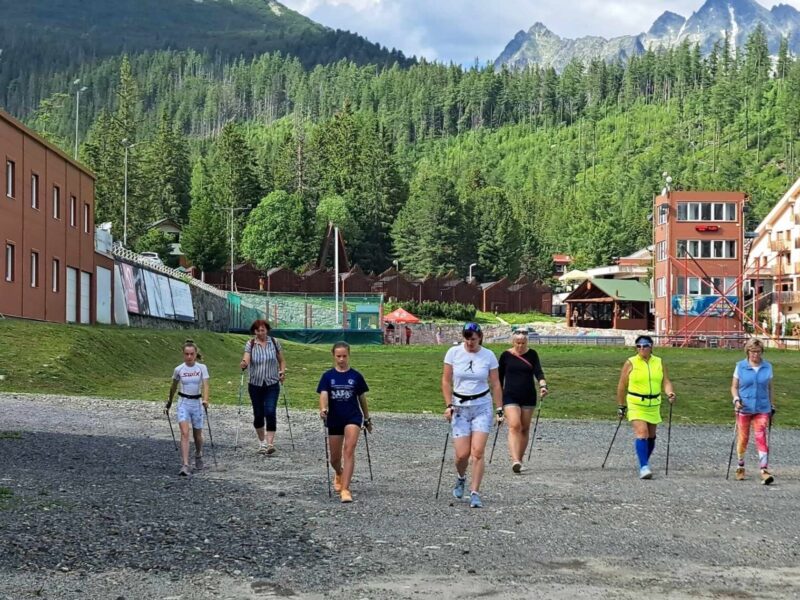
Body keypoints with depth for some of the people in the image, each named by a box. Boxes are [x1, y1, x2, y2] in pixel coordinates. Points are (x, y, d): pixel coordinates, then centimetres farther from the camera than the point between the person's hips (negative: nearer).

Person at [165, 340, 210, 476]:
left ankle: (198, 457, 42)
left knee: (197, 435, 12)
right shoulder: (178, 369, -2)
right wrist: (169, 403, 20)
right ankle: (185, 466, -20)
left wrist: (205, 400, -33)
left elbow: (205, 385, -16)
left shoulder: (202, 368, -5)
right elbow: (173, 387, 13)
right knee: (184, 433, -16)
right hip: (183, 403, 0)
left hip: (197, 403, 0)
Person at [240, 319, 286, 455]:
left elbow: (281, 360, 10)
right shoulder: (250, 344, -1)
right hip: (255, 384, 1)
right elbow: (246, 360, -14)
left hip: (272, 384, -1)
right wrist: (243, 364, -36)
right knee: (258, 414, 7)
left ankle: (270, 444, -17)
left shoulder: (274, 342, 2)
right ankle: (262, 442, 27)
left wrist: (282, 371, -6)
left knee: (270, 412, -15)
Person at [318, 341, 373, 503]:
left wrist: (367, 419, 17)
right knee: (335, 457, 12)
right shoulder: (328, 376, 0)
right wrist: (323, 409, -33)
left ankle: (345, 489, -23)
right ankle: (338, 474, 47)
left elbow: (362, 398, 10)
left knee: (349, 450, -21)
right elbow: (323, 395, -13)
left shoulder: (356, 376, 1)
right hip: (334, 419, 2)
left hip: (353, 417, -1)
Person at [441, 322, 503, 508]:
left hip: (482, 406, 0)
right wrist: (449, 405, -7)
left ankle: (475, 493, -4)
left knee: (478, 452, -11)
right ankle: (460, 479, 28)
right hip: (459, 407, 0)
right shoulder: (453, 353, -3)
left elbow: (495, 384, 4)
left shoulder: (489, 356, -2)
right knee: (462, 454, -4)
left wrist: (500, 409, 1)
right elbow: (446, 381, 1)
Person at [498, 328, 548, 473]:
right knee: (514, 426, -17)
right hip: (510, 396, -2)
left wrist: (543, 385, -28)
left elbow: (538, 371, -8)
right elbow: (500, 377, 8)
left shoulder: (532, 355, 4)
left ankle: (520, 460, 17)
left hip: (528, 397, 2)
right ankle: (515, 461, -28)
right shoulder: (506, 356, 1)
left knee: (525, 428, 6)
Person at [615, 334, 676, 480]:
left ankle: (645, 462, 31)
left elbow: (666, 381, 4)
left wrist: (670, 393, -17)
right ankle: (643, 467, -21)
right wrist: (621, 406, 3)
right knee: (642, 434, -17)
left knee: (651, 436, 12)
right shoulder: (631, 363, -3)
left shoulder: (659, 363, 7)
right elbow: (622, 386, 1)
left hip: (654, 405, 4)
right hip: (636, 404, -4)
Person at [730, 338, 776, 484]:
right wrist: (736, 399, -12)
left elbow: (769, 388, 13)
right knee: (743, 438, 8)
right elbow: (734, 387, 5)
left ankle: (764, 470, -14)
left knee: (762, 438, -11)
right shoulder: (740, 366, 1)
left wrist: (772, 407, 13)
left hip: (762, 409, 0)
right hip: (744, 408, 0)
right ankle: (740, 467, 27)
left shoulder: (767, 367, 5)